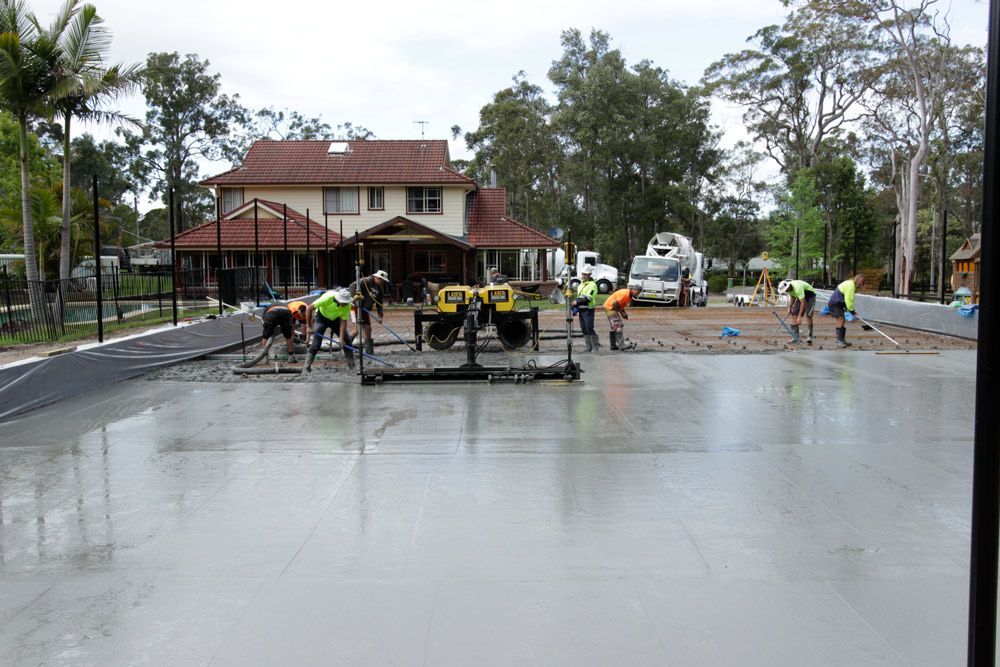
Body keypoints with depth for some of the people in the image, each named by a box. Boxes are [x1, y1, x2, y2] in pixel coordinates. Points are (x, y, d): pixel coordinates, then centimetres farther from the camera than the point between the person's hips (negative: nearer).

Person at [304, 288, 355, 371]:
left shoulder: (347, 305, -26)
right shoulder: (327, 297, -37)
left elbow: (343, 322, -19)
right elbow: (309, 308, -30)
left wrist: (341, 338, -25)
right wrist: (308, 327, -28)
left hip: (335, 319, 3)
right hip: (322, 317, -3)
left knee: (346, 341, -4)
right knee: (316, 344, -13)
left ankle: (352, 366, 7)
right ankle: (307, 367, -3)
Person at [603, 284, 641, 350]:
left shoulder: (630, 296, 8)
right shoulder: (625, 294, -23)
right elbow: (615, 303, -27)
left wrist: (624, 313, 0)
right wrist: (622, 313, -18)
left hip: (613, 308, 11)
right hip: (610, 307, -11)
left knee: (614, 327, 15)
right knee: (619, 326, -16)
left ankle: (613, 346, 22)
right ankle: (621, 345, -21)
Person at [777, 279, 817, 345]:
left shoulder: (798, 288, -38)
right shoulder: (789, 288, -12)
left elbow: (803, 303, -35)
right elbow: (792, 297, 9)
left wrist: (799, 317, -34)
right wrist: (789, 308, 3)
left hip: (810, 296, -8)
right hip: (801, 297, 8)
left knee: (808, 315, -22)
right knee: (794, 313, -6)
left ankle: (810, 336, -14)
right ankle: (796, 336, -3)